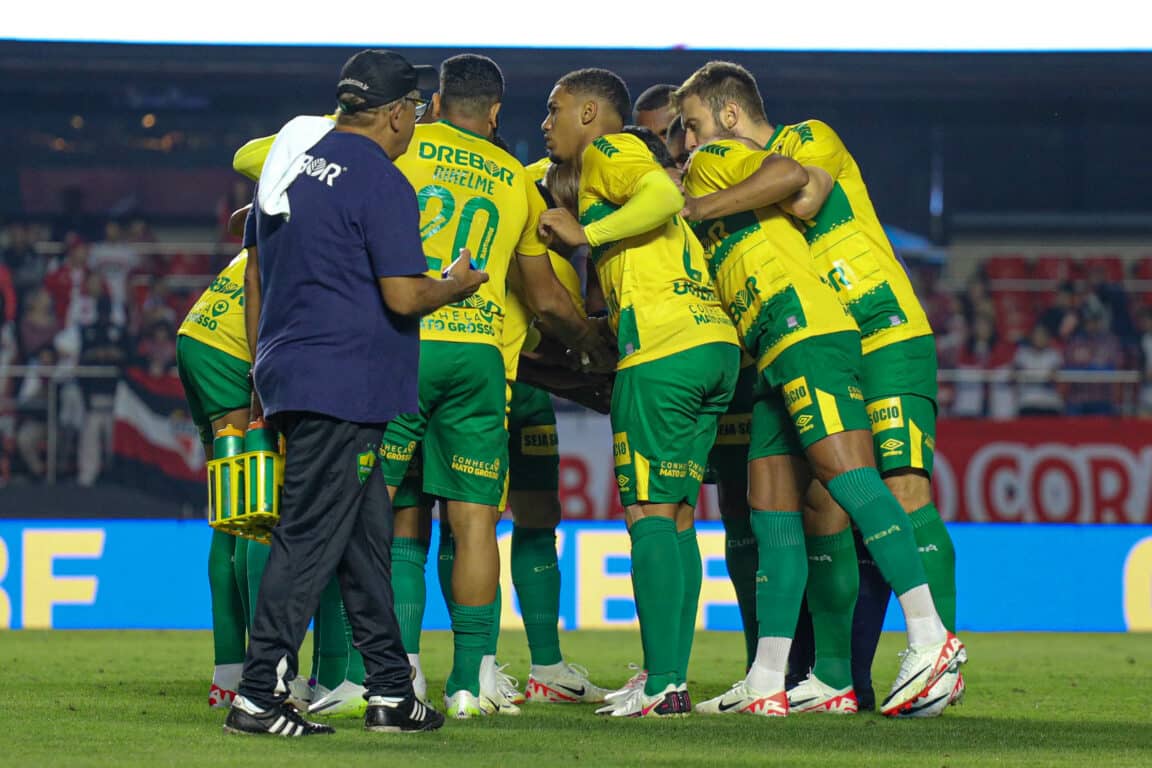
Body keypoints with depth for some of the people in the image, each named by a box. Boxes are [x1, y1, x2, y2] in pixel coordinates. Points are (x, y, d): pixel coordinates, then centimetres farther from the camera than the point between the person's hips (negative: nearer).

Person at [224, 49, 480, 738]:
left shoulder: (292, 161, 14)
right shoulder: (381, 182, -13)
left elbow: (256, 273, 21)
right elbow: (403, 296, -17)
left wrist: (262, 367, 28)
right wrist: (458, 285, 3)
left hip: (289, 372, 9)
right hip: (345, 386, -9)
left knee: (368, 535, 14)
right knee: (310, 541, -7)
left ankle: (391, 692, 18)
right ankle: (258, 698, -8)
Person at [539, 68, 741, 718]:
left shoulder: (607, 151, 2)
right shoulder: (635, 164, 28)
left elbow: (664, 197, -17)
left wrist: (584, 233, -11)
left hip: (662, 349, -9)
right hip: (717, 343, 9)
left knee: (649, 513, -9)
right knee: (675, 517, 9)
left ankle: (664, 683, -14)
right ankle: (672, 677, 8)